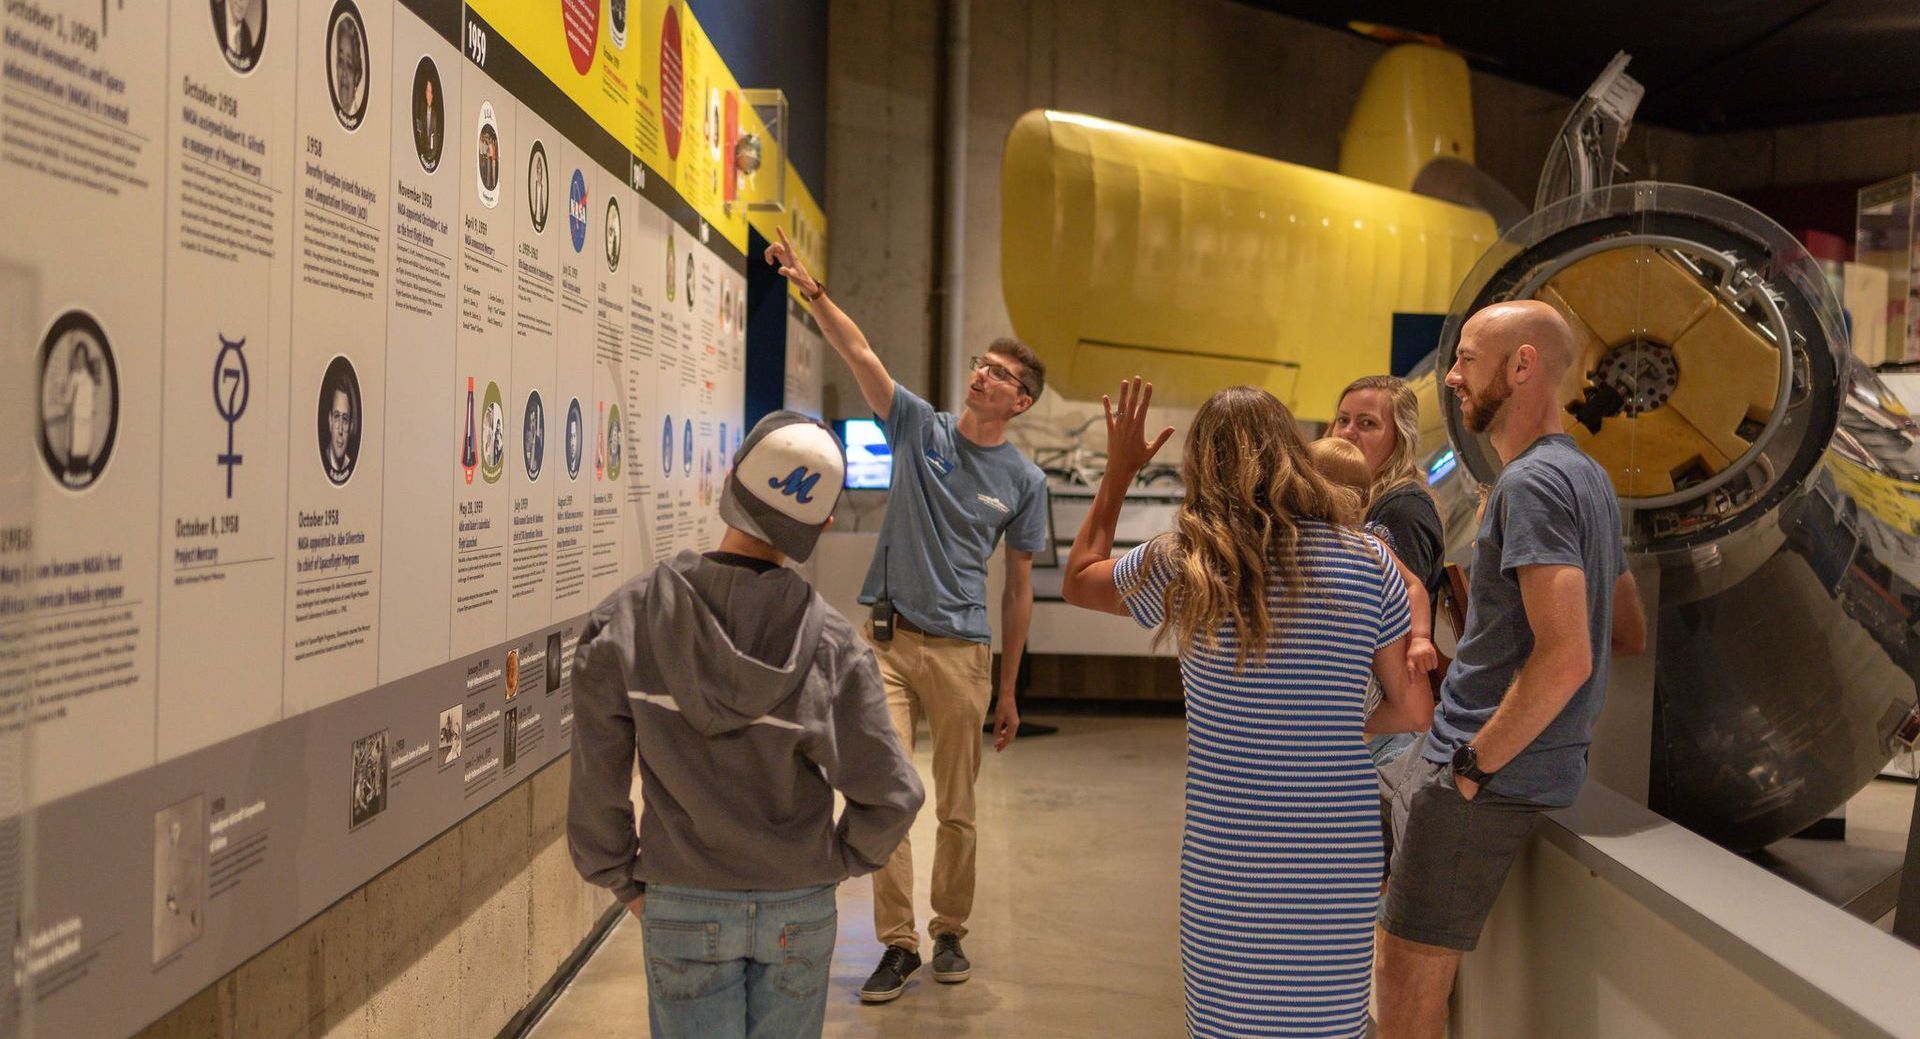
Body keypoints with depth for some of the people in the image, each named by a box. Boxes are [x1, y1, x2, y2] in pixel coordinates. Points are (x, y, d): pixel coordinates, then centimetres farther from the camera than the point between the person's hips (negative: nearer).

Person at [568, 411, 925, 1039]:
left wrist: (624, 882, 4)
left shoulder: (627, 621, -14)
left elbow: (595, 782, -11)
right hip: (801, 912, 0)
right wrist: (837, 862, 5)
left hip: (684, 909, 0)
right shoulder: (831, 645, -15)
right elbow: (892, 795, -14)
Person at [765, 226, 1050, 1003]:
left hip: (961, 652, 0)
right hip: (889, 639, 0)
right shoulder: (920, 427, 4)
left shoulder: (1023, 481, 3)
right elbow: (858, 352, -9)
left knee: (957, 809, 8)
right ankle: (897, 943, 7)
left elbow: (1018, 590, 7)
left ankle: (949, 933, 27)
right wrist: (814, 291, -26)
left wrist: (1008, 693, 8)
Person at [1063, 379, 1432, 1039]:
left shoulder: (1181, 566, -4)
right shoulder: (1368, 563, -1)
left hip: (1227, 857, -1)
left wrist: (1118, 470, 23)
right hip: (1340, 857, 1)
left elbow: (1077, 579, 17)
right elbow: (1412, 709, 4)